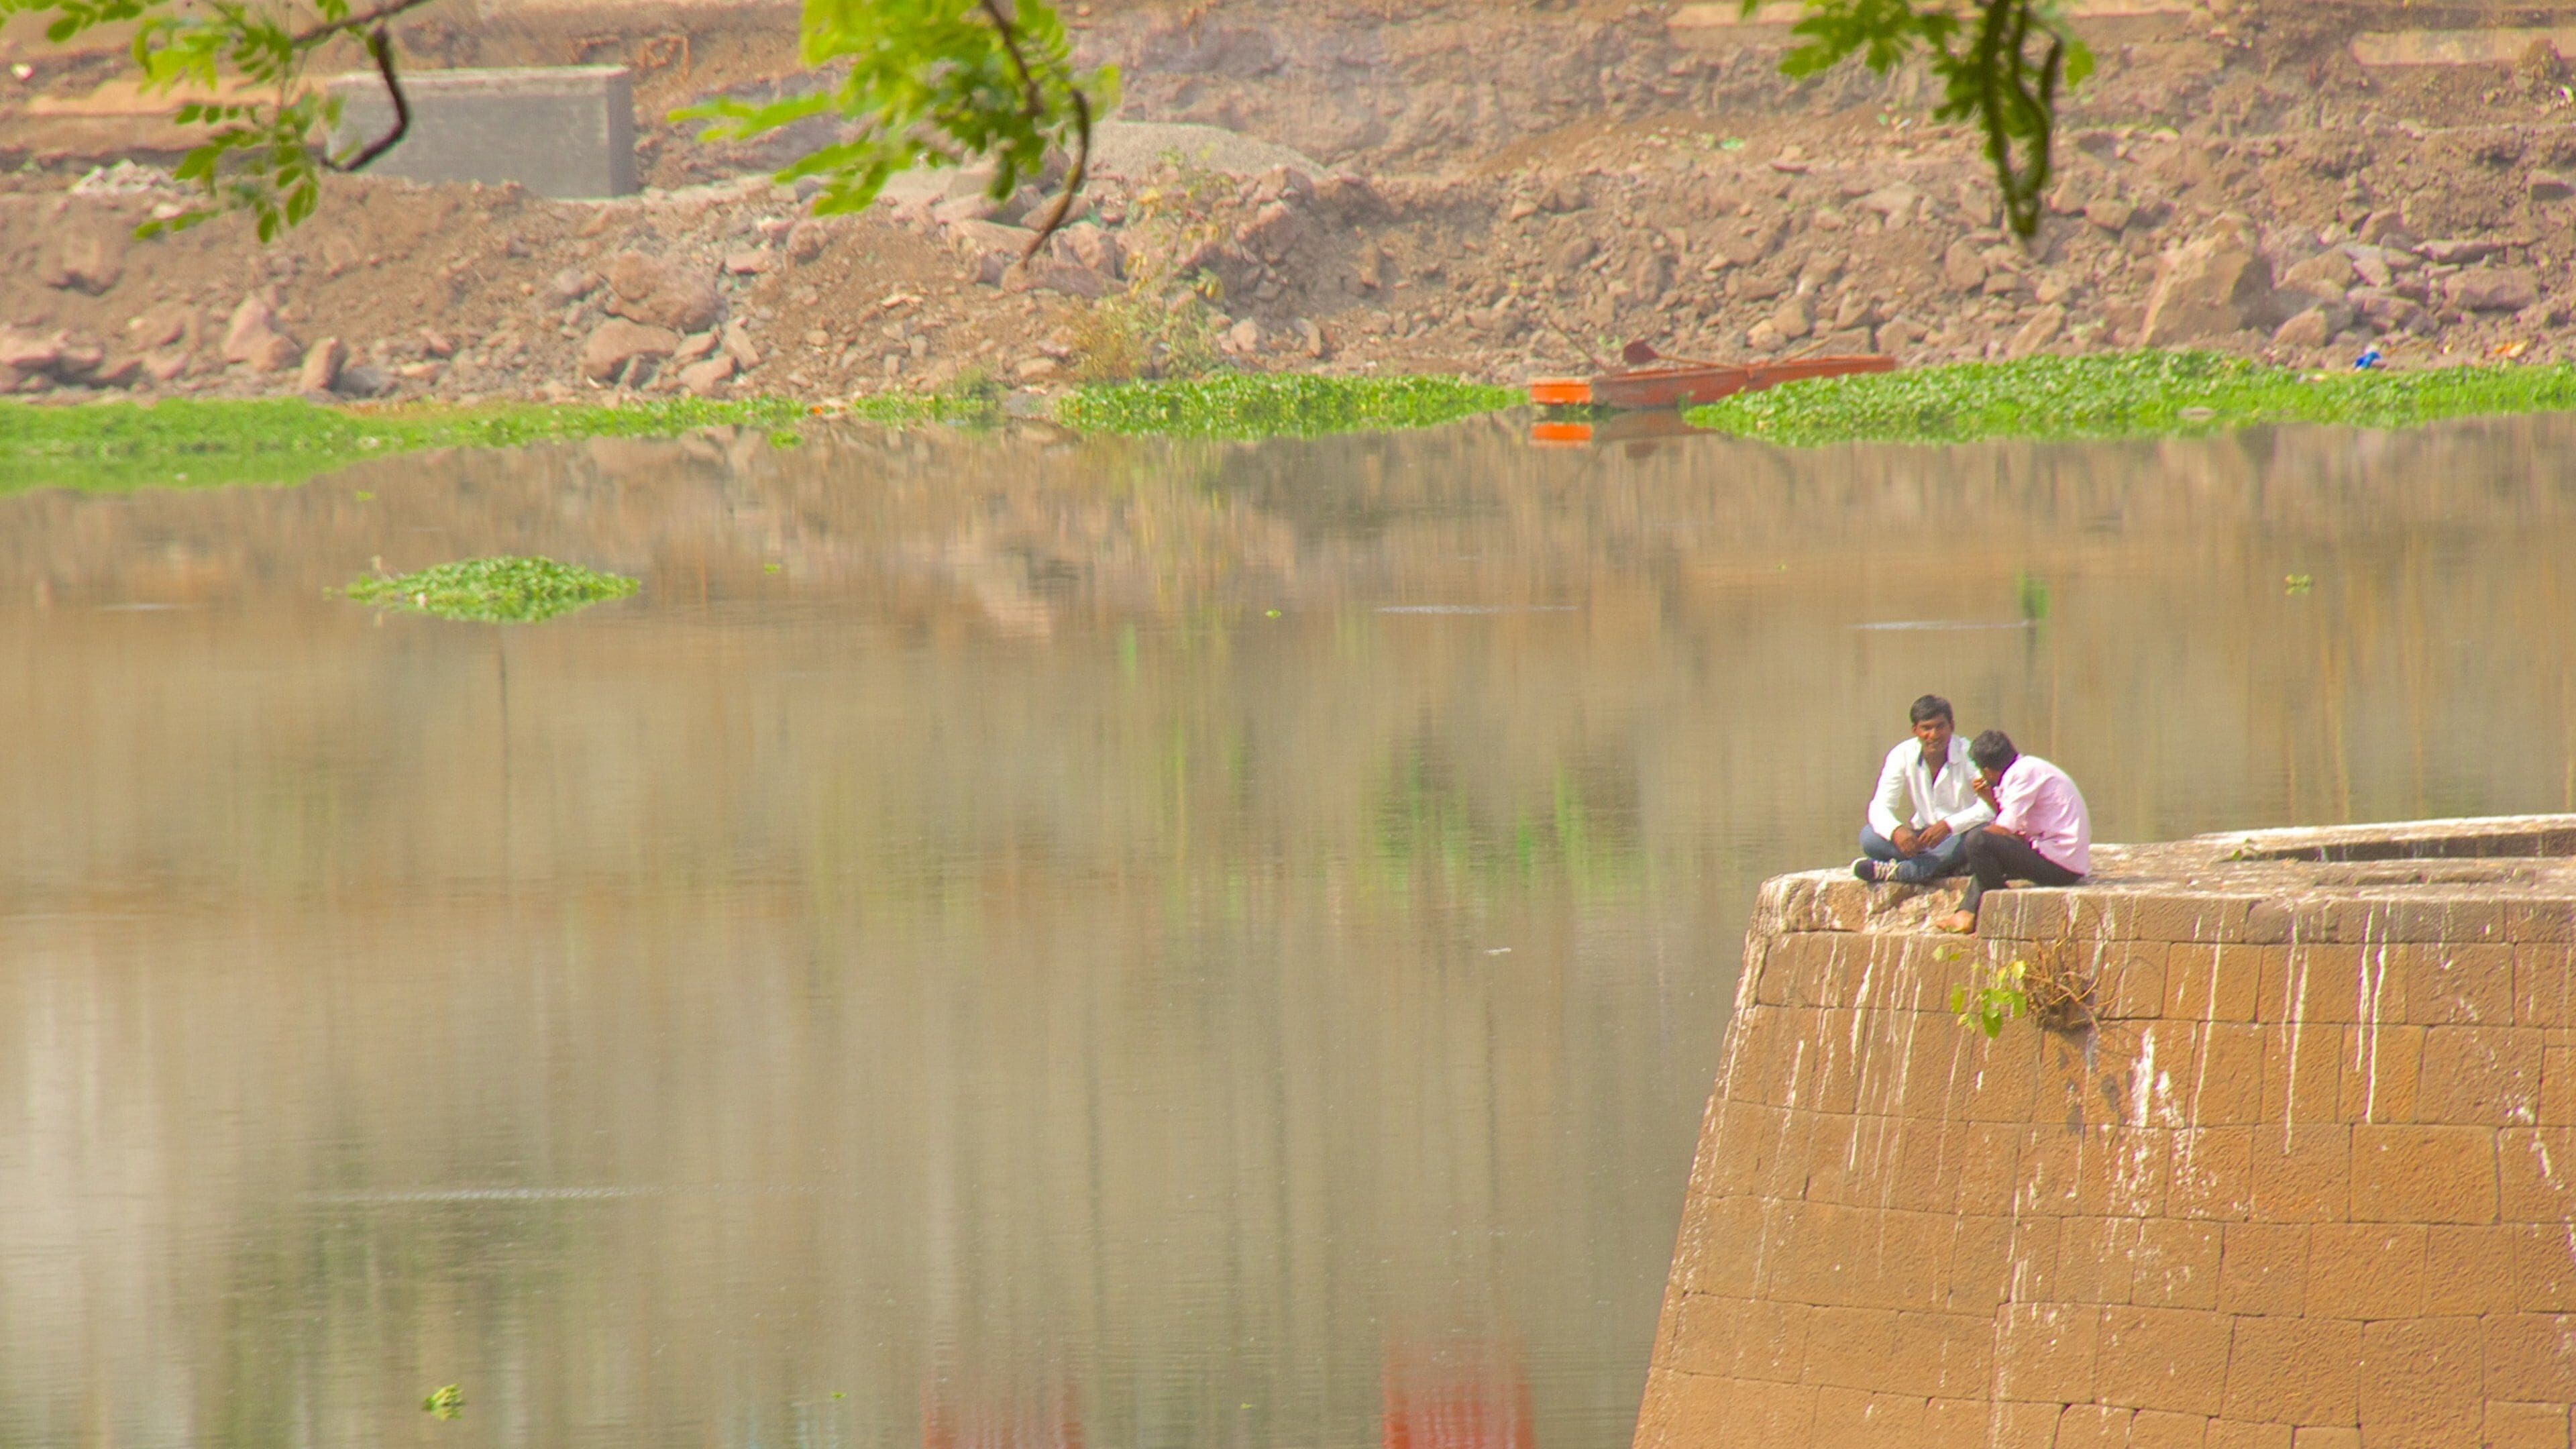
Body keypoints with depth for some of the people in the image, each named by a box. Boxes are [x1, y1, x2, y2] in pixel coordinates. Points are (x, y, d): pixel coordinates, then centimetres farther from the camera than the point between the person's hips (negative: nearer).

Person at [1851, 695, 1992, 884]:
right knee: (1869, 835, -21)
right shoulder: (1903, 755, -3)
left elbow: (1989, 808, -23)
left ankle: (1896, 871, -44)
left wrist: (1948, 826, -37)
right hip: (1924, 840, 3)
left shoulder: (1968, 754, -12)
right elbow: (1880, 806, -9)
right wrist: (1896, 831, -33)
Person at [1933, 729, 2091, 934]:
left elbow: (2006, 830, -18)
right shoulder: (2029, 767, 16)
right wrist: (1993, 800, 13)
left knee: (1979, 842, -17)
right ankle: (1967, 913, 14)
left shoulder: (2024, 772, -13)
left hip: (2059, 862, -10)